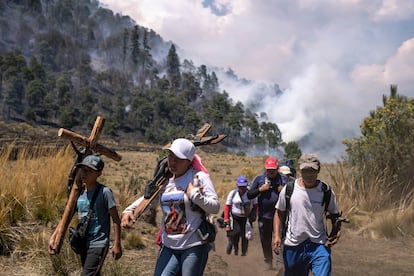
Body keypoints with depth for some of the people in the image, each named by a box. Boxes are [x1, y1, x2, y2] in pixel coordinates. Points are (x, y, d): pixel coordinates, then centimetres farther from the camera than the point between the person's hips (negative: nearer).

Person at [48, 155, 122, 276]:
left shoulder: (104, 192, -13)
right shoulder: (79, 192, 5)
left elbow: (116, 220, -11)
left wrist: (117, 244, -13)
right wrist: (53, 237, 6)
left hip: (98, 245, -7)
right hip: (83, 245, 7)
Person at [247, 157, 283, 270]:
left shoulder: (282, 179, 4)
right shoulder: (259, 179, 6)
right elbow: (249, 195, 5)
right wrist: (260, 189, -10)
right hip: (264, 216, 2)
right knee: (265, 241, 11)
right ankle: (268, 262, 26)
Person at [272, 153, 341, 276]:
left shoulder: (326, 191, -4)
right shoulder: (288, 189, -4)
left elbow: (334, 214, 9)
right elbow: (279, 213, 6)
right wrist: (276, 235, -4)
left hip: (319, 245, -1)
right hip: (293, 246, 1)